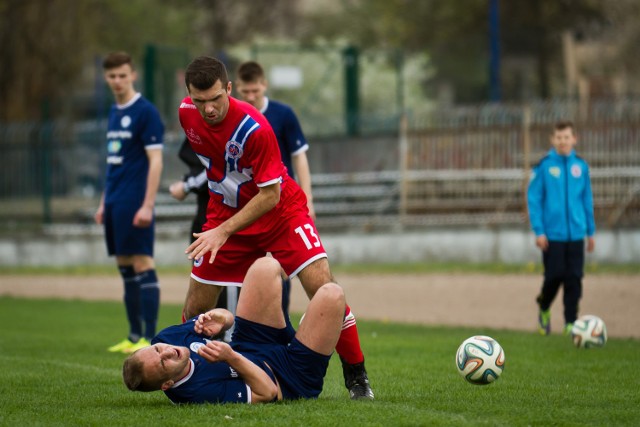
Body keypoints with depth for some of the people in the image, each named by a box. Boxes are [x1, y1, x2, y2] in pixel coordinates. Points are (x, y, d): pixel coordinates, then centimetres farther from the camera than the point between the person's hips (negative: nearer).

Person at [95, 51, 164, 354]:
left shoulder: (145, 112, -9)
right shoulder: (114, 113, 15)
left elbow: (155, 161, -14)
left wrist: (147, 206, -19)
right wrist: (104, 202, 19)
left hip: (134, 203, -8)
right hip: (115, 204, 8)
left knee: (142, 266, -8)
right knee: (125, 269, 10)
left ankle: (150, 339, -7)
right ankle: (134, 336, 16)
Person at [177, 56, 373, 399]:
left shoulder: (254, 128, -30)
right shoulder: (186, 113, -11)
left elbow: (270, 195, -25)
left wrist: (224, 231, -29)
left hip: (280, 212, -5)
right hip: (224, 213, 5)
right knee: (196, 308, -1)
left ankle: (356, 376, -6)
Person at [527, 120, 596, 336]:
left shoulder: (580, 166, 4)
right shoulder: (544, 166, -5)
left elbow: (587, 200, 11)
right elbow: (533, 199, -5)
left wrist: (590, 231, 11)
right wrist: (539, 231, -10)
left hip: (576, 235, 3)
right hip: (553, 235, -3)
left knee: (574, 280, 1)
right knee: (554, 277, -1)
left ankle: (570, 322, 10)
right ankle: (544, 309, 26)